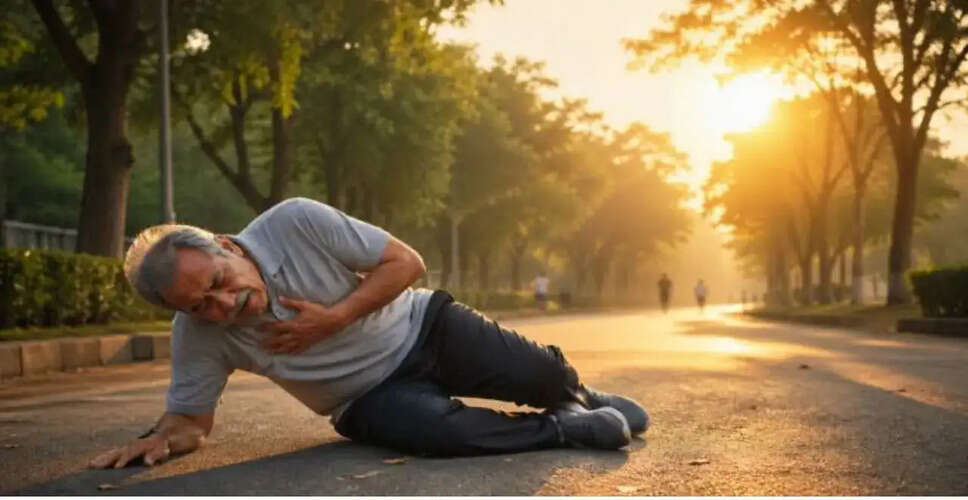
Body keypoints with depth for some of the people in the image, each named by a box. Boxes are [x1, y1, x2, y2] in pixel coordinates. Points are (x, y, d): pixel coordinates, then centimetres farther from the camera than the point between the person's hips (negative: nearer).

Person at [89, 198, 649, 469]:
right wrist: (161, 438, -30)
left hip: (422, 329, 0)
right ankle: (567, 426, -6)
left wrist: (332, 319, -27)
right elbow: (191, 419, -6)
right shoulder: (197, 335, -18)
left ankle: (578, 393, 29)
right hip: (371, 397, 0)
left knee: (543, 376, -12)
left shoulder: (296, 222, -25)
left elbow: (406, 262, -16)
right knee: (440, 431, -33)